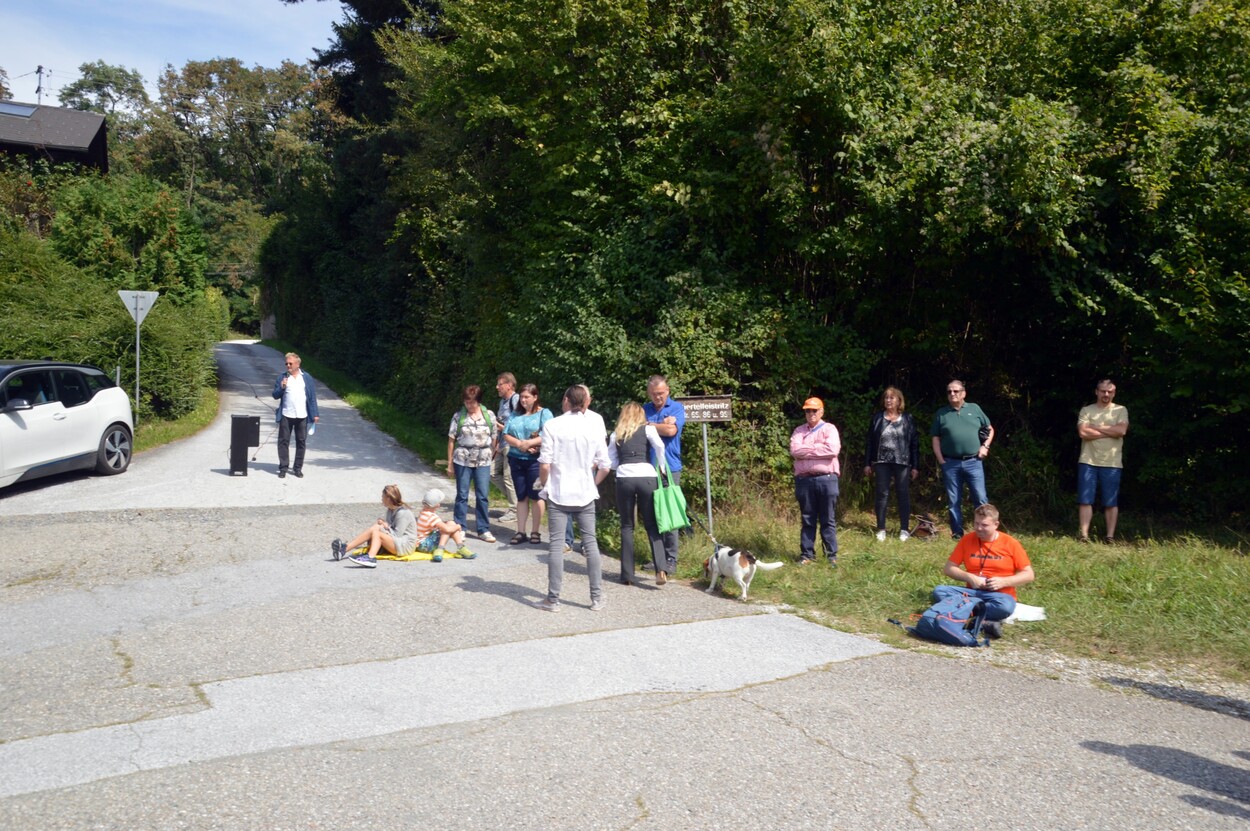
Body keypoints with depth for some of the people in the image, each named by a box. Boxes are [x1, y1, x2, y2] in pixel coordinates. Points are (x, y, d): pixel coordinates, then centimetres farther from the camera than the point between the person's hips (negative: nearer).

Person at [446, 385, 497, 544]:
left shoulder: (489, 416, 2)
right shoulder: (459, 416, -1)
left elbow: (493, 440, 7)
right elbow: (451, 440, 1)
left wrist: (490, 456, 4)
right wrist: (450, 464, 1)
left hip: (483, 462, 1)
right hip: (462, 461, -1)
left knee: (483, 496, 2)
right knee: (462, 495, 7)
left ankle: (484, 530, 11)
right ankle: (459, 528, 16)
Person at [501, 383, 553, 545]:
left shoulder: (544, 413, -2)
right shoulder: (515, 414, 13)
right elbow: (506, 435, 5)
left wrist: (528, 443, -18)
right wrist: (519, 444, -12)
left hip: (535, 460, -5)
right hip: (516, 459, 5)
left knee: (535, 496, 0)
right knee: (521, 496, 9)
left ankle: (535, 532, 9)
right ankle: (520, 532, 13)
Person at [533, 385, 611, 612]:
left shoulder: (552, 425, -8)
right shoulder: (594, 427, 1)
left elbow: (545, 464, -10)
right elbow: (604, 467, 1)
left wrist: (543, 484, 7)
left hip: (559, 493, -2)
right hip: (585, 494, 3)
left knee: (556, 544, 2)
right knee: (590, 542, 10)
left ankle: (553, 599, 5)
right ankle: (597, 598, 13)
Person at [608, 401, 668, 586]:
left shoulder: (616, 434, 17)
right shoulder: (647, 428, 12)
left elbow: (610, 461, 14)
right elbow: (659, 446, -5)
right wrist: (662, 468, 5)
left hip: (624, 478, 1)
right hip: (646, 476, -1)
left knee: (627, 526, 10)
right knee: (652, 525, 5)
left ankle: (627, 575, 7)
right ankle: (661, 569, -13)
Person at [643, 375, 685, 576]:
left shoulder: (677, 408, 1)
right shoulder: (645, 409, 13)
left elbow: (671, 430, -13)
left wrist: (649, 425, 0)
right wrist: (661, 424, -7)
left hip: (669, 468, -4)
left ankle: (671, 559, 2)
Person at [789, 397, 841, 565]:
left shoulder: (829, 429, 4)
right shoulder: (799, 431, 12)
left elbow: (832, 450, -13)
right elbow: (794, 451, -5)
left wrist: (807, 450, -7)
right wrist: (818, 448, -9)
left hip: (826, 479, -2)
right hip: (804, 480, 2)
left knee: (828, 520, 3)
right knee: (807, 520, 8)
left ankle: (832, 554, 9)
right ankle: (807, 554, 14)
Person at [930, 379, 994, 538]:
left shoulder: (974, 409, 9)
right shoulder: (941, 413, 8)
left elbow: (990, 429, 16)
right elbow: (936, 439, 8)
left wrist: (985, 446, 2)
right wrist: (940, 460, -1)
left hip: (973, 462, -1)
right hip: (950, 464, 1)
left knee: (980, 499, -5)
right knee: (953, 501, 5)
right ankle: (957, 533, 13)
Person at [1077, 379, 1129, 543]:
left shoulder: (1121, 410, 6)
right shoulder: (1086, 410, 6)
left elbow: (1121, 431, -11)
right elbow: (1083, 433, -9)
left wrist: (1096, 427, -6)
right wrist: (1109, 431, -8)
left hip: (1112, 463, 0)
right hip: (1088, 461, 0)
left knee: (1111, 502, 3)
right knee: (1085, 500, -2)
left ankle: (1110, 536, 9)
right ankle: (1084, 535, 1)